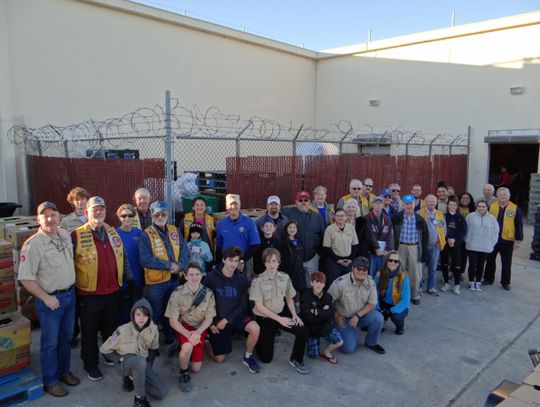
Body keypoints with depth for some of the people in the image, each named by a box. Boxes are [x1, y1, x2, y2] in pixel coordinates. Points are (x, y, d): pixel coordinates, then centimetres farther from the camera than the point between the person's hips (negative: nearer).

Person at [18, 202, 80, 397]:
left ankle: (63, 371, 40)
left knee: (66, 337, 20)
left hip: (70, 294, 6)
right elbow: (25, 278, -19)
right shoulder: (33, 244, -21)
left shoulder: (65, 235, -1)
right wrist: (46, 298, -17)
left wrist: (71, 289, 11)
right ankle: (50, 381, 27)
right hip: (50, 299, -6)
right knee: (50, 342, 9)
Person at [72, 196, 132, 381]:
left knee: (111, 328, 20)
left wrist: (129, 279, 9)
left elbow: (123, 258, 12)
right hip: (89, 294, -4)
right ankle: (91, 365, 28)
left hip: (113, 291, 5)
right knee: (90, 331, 11)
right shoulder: (77, 236, -11)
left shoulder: (113, 233, 6)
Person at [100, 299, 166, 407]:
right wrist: (122, 360, -6)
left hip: (143, 363, 4)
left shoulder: (153, 329, -7)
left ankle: (131, 378, 8)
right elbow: (105, 350, -6)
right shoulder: (123, 330, -15)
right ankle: (139, 398, -20)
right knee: (141, 361, -41)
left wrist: (147, 369, -3)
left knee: (161, 393, -12)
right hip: (127, 361, -4)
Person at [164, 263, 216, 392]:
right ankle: (184, 374, -6)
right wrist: (188, 334, -28)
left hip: (200, 329, 2)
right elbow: (173, 321, -13)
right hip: (183, 327, -2)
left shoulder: (208, 293, -11)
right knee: (188, 347, -36)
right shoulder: (177, 293, -16)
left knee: (196, 368, -1)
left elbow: (209, 318, -5)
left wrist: (198, 332, -24)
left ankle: (183, 347, 29)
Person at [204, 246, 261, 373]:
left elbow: (243, 305, -4)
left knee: (255, 328, -27)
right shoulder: (212, 277, -13)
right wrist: (210, 322, -10)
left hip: (235, 315, 2)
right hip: (217, 318, -2)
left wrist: (226, 320, -15)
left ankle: (248, 357, -1)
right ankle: (209, 339, 32)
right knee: (219, 359, 2)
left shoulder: (241, 280, -5)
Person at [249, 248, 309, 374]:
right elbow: (259, 306, -17)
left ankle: (296, 360, 5)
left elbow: (289, 298, 7)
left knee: (303, 331, -20)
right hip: (264, 318, -3)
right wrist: (279, 319, -20)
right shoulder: (258, 281, -17)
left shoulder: (285, 278, -6)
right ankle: (258, 339, 34)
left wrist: (294, 315, -10)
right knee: (266, 358, 2)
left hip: (281, 314, 3)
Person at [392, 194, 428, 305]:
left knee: (415, 273, 7)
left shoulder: (419, 219, 2)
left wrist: (424, 251, 5)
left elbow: (425, 236, 8)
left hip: (415, 248, 1)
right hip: (401, 247, -1)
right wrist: (392, 248, -2)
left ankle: (415, 296, 23)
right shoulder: (397, 218, -3)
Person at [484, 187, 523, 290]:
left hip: (507, 240, -1)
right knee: (490, 260, 12)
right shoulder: (491, 206, -1)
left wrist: (518, 240, -5)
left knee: (506, 263, 9)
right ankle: (488, 279, 27)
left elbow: (519, 226, -2)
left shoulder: (515, 208, -4)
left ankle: (505, 282, 22)